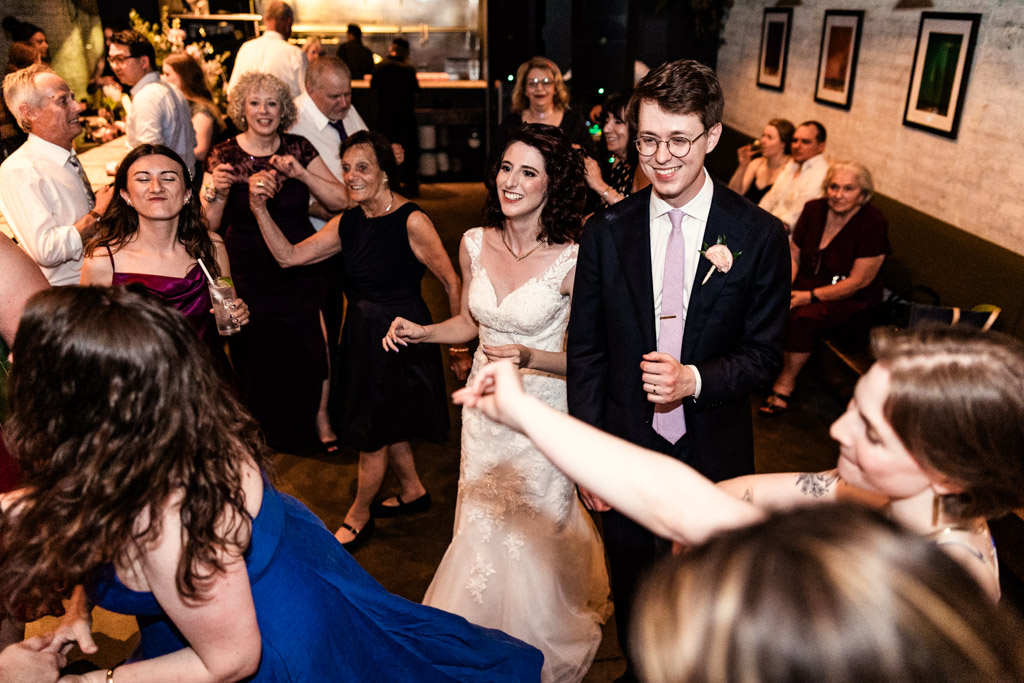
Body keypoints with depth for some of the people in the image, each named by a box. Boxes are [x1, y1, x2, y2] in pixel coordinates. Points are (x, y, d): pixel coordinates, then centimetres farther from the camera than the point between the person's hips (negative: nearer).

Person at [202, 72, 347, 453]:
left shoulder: (298, 149, -1)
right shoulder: (224, 155, -5)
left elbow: (341, 201, -6)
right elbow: (208, 224, -6)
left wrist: (300, 173, -17)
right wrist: (216, 192, -25)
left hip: (300, 267, 1)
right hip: (249, 274, -1)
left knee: (311, 343, 2)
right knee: (257, 351, 8)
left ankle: (320, 418, 29)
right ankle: (262, 428, 36)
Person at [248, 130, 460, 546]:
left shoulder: (411, 221, -18)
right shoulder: (348, 224, 2)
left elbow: (451, 281, -14)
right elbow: (289, 256, -1)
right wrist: (260, 208, -12)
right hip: (362, 334, 7)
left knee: (372, 431, 8)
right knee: (386, 423, 22)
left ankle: (359, 516, 32)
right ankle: (413, 491, 45)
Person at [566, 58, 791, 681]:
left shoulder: (760, 236, -12)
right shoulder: (605, 233, -8)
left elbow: (765, 353, -6)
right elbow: (585, 353, -4)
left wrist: (694, 380, -25)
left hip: (716, 454, -1)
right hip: (626, 450, 1)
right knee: (632, 588, 23)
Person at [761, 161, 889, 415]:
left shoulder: (873, 224, -15)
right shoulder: (814, 209, 1)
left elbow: (858, 282, -17)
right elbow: (794, 256, 5)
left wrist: (810, 296, -22)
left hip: (850, 299, -5)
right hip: (808, 283, 5)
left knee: (803, 319, -32)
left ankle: (785, 384, -13)